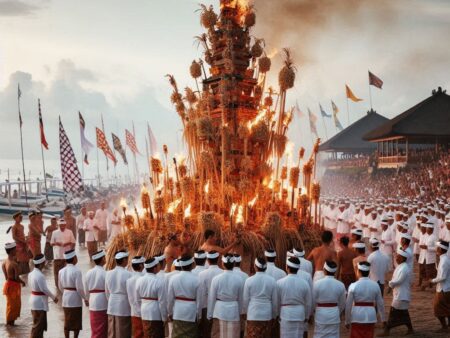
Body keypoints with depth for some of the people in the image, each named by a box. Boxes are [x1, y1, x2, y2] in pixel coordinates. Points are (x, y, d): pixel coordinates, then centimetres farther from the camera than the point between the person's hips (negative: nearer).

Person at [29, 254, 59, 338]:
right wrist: (54, 297, -7)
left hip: (34, 298, 10)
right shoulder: (40, 275, -23)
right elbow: (44, 289, -21)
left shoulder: (32, 273, 6)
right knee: (38, 324, -1)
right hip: (40, 301, -10)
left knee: (41, 324, 20)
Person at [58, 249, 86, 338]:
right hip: (75, 298, -6)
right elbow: (79, 287, -18)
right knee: (77, 323, 8)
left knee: (67, 322, 15)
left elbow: (60, 287, 11)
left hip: (65, 298, 6)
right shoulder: (76, 271, -18)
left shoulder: (61, 271, 3)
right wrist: (85, 298, -6)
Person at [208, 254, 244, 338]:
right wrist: (240, 312, 18)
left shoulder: (216, 278, -9)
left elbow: (211, 298, -3)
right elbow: (240, 299, 3)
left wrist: (209, 314, 7)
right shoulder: (239, 280, -7)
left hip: (219, 311, 0)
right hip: (233, 312, 0)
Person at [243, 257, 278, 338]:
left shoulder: (249, 280, -8)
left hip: (253, 315, -2)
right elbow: (274, 301, 3)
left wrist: (246, 312, 16)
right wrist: (274, 316, 15)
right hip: (267, 315, 2)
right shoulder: (272, 281, -4)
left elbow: (246, 300, -1)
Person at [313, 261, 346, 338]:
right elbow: (342, 304, 6)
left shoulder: (317, 283, -12)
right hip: (334, 315, 2)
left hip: (321, 315, -2)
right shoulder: (340, 285, -4)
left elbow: (313, 302, -4)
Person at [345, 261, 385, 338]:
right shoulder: (375, 285, -2)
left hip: (357, 315, -2)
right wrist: (383, 319, 18)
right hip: (370, 316, 2)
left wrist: (347, 321, 4)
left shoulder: (353, 286, -10)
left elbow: (348, 305, -7)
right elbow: (380, 303, 6)